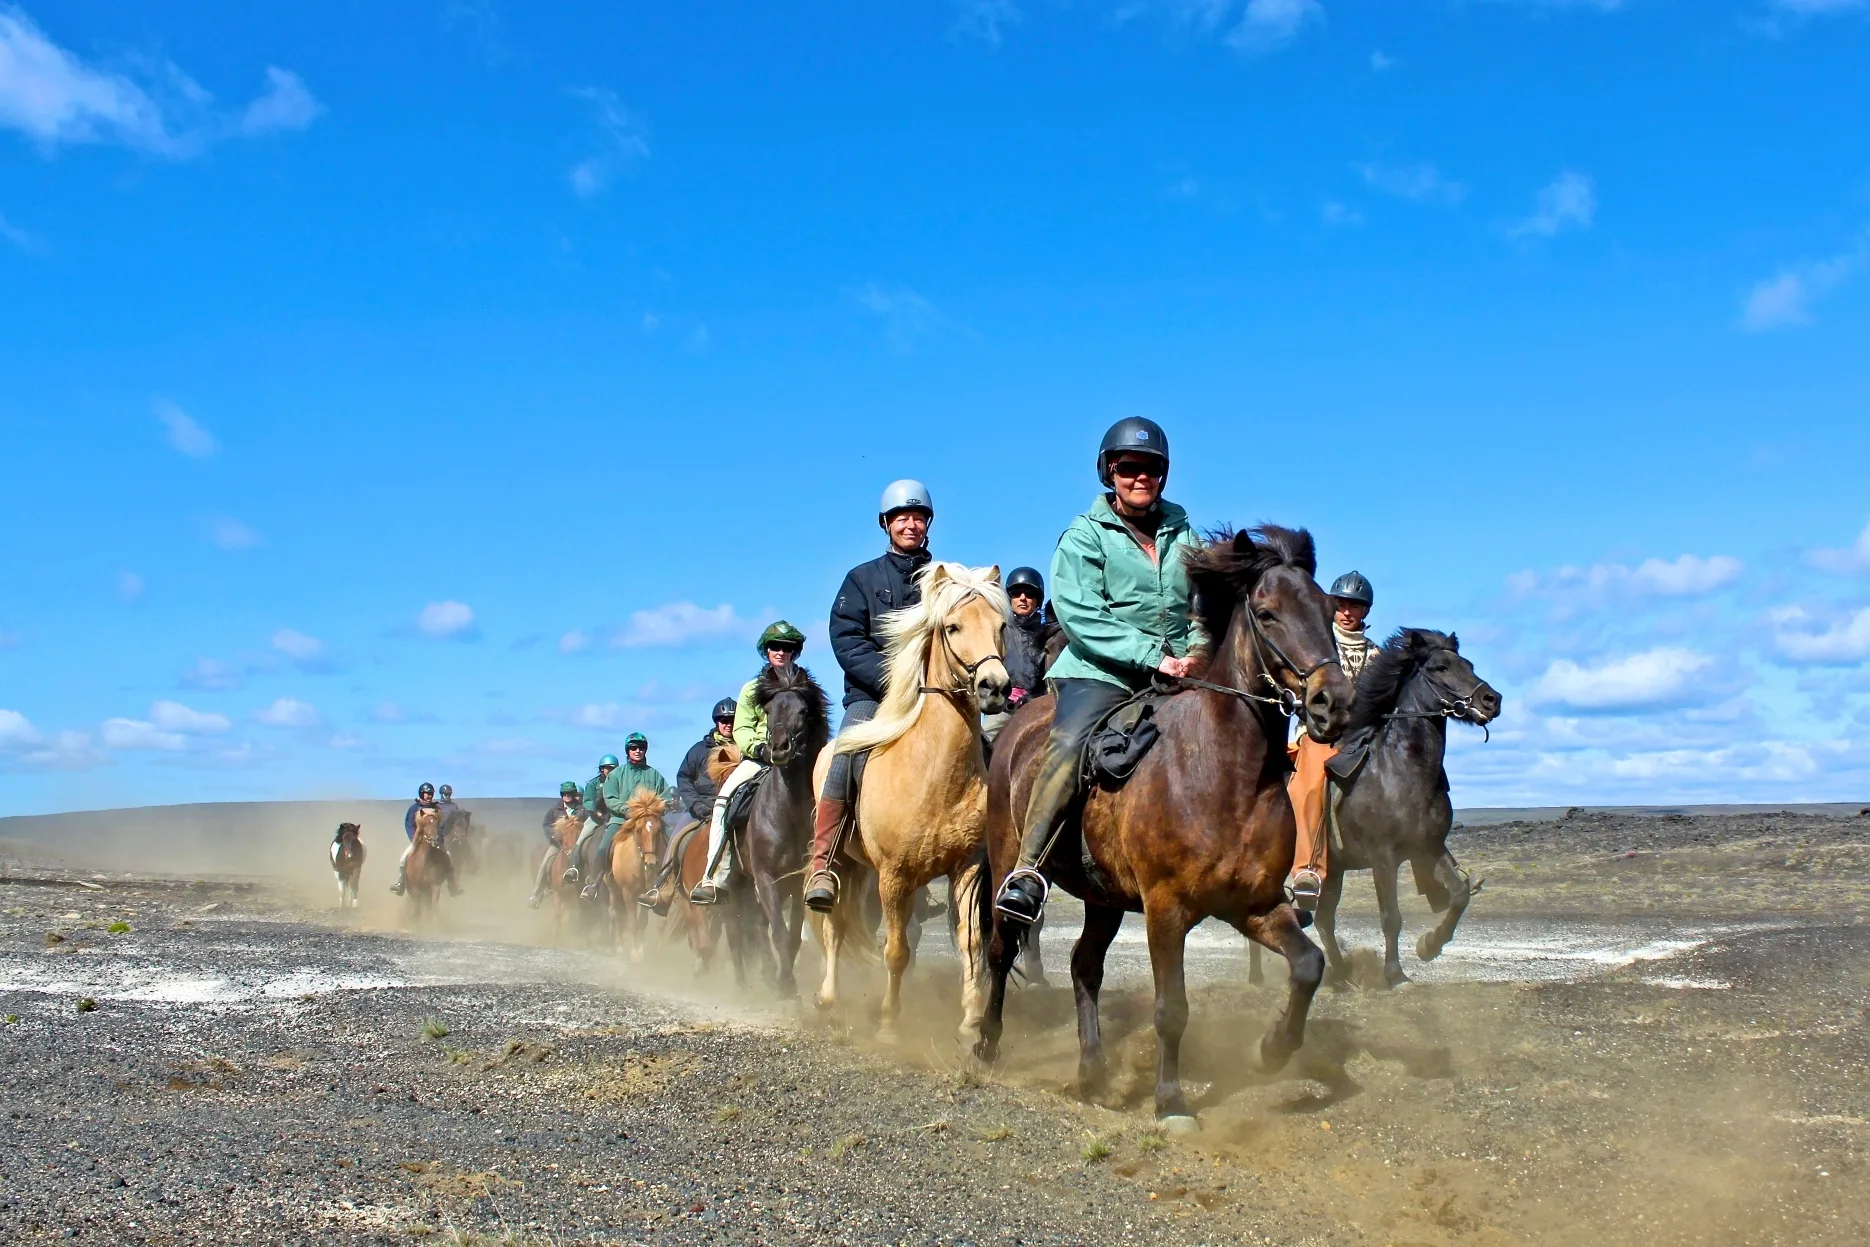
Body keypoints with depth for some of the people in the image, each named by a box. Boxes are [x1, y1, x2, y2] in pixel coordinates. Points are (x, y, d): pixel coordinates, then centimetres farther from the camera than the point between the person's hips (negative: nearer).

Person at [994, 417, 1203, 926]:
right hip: (1100, 673, -5)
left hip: (1175, 676, 6)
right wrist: (1153, 655, -20)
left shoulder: (1183, 534, 16)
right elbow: (1081, 616, -13)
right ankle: (1028, 870, -29)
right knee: (1068, 746, -29)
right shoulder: (1085, 536, 1)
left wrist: (1197, 652, -6)